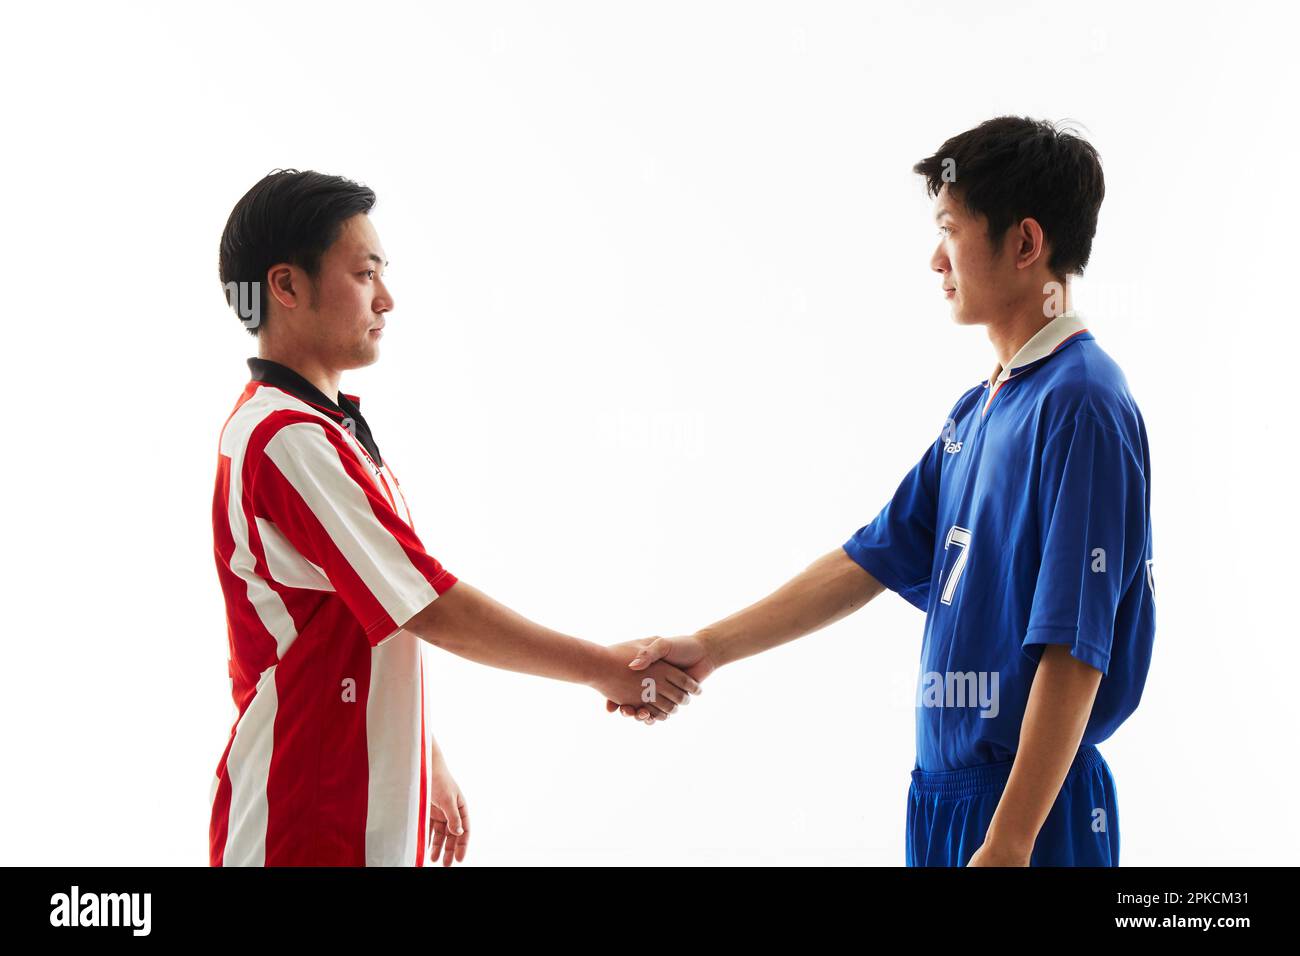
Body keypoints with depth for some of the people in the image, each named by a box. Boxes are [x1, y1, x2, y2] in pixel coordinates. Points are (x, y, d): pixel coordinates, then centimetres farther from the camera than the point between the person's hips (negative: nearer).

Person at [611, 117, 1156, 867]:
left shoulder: (1080, 404, -16)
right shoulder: (980, 408, 11)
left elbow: (1073, 651, -20)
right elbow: (873, 559, 16)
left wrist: (1007, 843, -22)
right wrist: (710, 649, 14)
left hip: (1030, 805, -8)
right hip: (948, 790, 8)